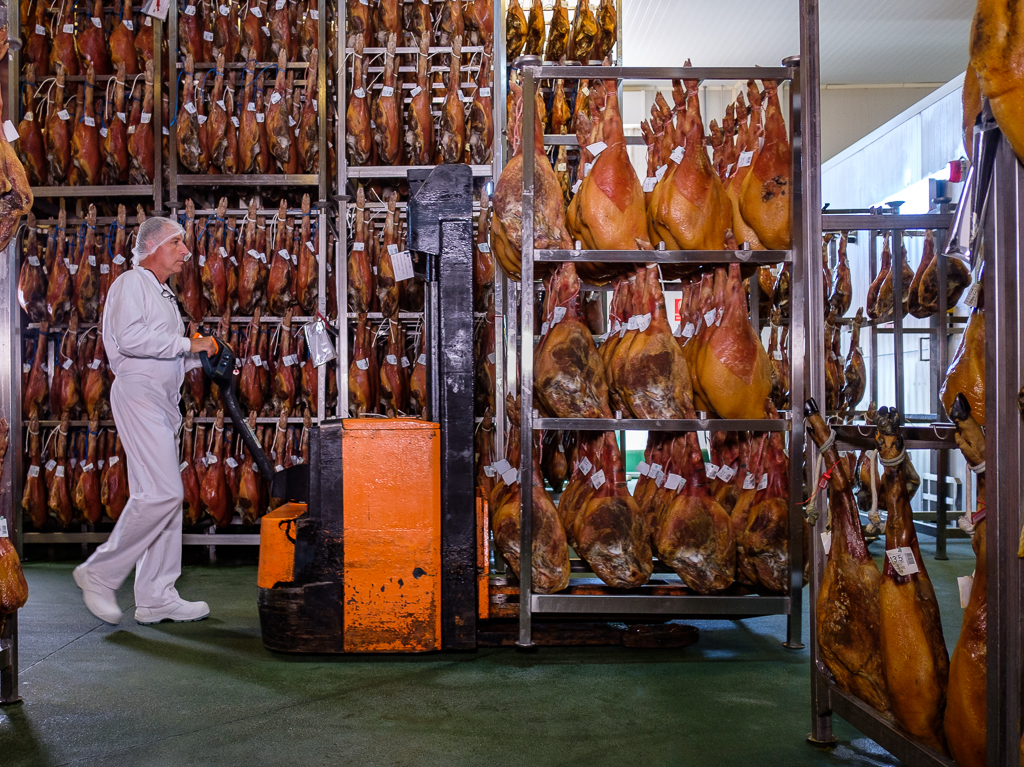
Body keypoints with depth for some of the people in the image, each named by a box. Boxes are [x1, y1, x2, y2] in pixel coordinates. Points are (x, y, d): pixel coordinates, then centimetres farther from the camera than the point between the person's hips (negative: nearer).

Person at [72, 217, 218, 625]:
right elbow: (130, 338, -19)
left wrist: (202, 358, 11)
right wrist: (188, 344, -13)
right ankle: (100, 573, -3)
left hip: (162, 400, 10)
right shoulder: (131, 283, -2)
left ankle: (156, 597, 9)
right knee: (162, 492, -17)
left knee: (161, 495, 6)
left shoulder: (163, 294, 27)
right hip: (138, 394, -10)